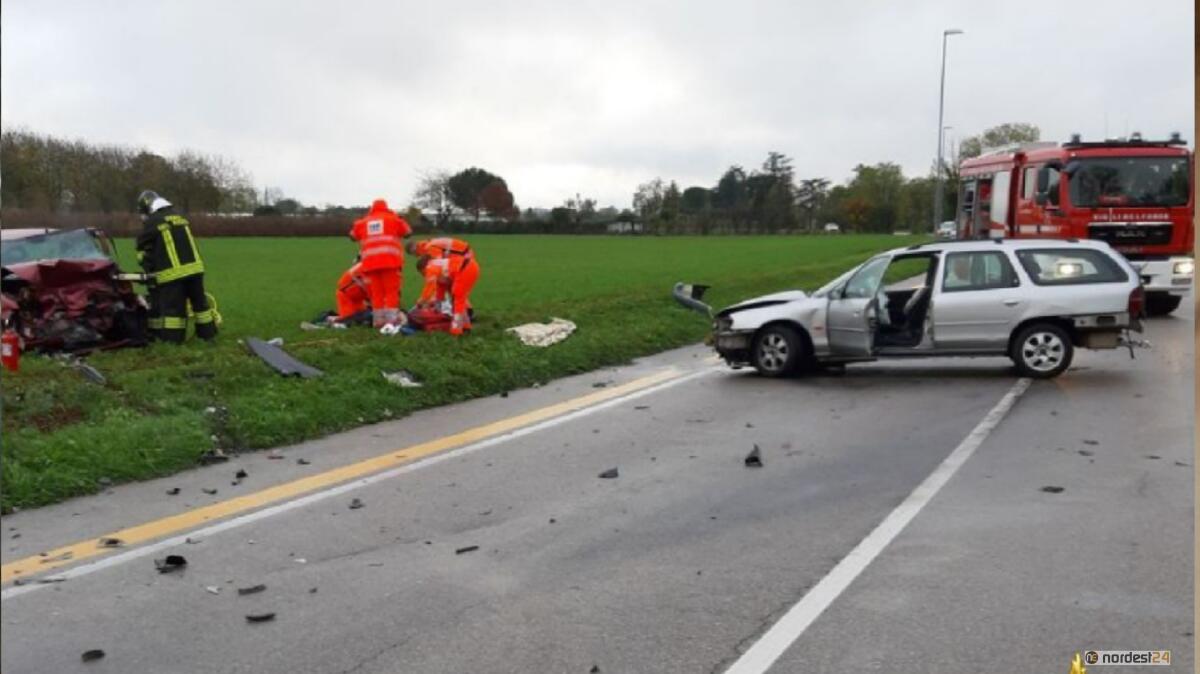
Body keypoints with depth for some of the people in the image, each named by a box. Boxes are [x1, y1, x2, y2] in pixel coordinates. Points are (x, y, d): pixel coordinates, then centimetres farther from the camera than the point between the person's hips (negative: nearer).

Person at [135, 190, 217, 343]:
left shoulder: (151, 223, -3)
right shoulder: (180, 218, 16)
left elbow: (144, 252, 1)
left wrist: (149, 272, 12)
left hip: (171, 273, -6)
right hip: (194, 268, 6)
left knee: (172, 307, 0)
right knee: (199, 302, 15)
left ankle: (172, 338, 3)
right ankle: (207, 332, 21)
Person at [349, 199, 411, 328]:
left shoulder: (362, 222, 18)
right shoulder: (393, 219, 12)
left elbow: (353, 236, 27)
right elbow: (407, 232, 20)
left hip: (370, 261, 2)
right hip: (390, 259, -2)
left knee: (376, 292, 9)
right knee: (392, 291, 2)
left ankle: (378, 321, 12)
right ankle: (391, 320, -3)